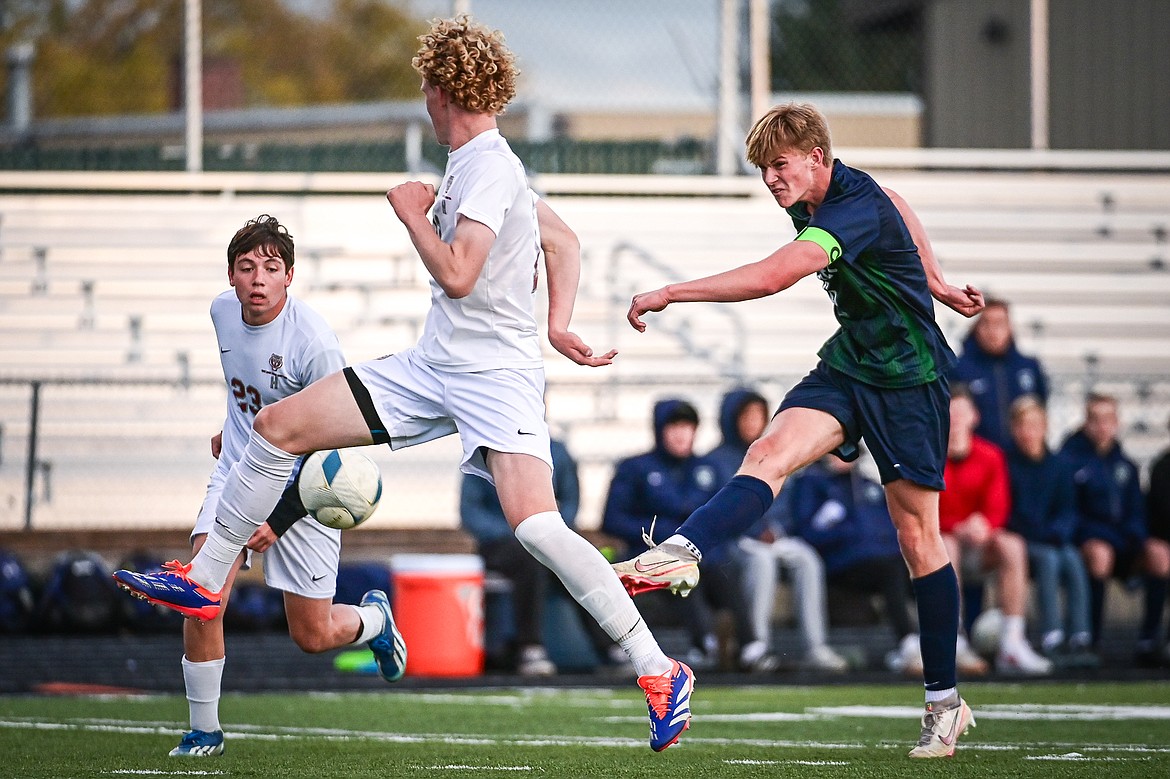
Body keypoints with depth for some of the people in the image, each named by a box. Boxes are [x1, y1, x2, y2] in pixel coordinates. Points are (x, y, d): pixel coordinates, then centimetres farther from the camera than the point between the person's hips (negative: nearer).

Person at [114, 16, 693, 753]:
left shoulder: (489, 168, -15)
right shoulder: (476, 165, 13)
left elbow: (457, 275, -25)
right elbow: (565, 243, 23)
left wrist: (411, 213, -10)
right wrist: (559, 326, 12)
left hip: (496, 373, -10)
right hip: (434, 367, 10)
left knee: (536, 525, -27)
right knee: (277, 427, 7)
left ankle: (660, 672, -20)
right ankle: (206, 580, 22)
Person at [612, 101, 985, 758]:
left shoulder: (856, 210, -27)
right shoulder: (813, 197, 2)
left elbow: (772, 276, -39)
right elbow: (897, 208, 24)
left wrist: (670, 294, -36)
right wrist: (935, 283, 26)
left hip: (909, 378, -8)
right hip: (847, 365, 8)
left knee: (918, 536, -1)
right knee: (769, 454, -21)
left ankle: (945, 701, 8)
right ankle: (682, 554, -45)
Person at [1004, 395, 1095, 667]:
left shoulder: (1060, 466, 12)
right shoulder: (1006, 464, 0)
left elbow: (1068, 511, 10)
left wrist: (1058, 532, -12)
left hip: (1053, 542, 3)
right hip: (1020, 542, -3)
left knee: (1073, 560, -27)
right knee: (1048, 560, -32)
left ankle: (1079, 638, -36)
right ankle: (1051, 640, -40)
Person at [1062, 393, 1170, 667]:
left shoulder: (1125, 464, 17)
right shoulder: (1071, 458, 0)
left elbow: (1135, 513, 18)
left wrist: (1137, 538, -5)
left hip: (1123, 543, 5)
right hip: (1086, 539, -5)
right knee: (1099, 552, -39)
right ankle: (1092, 641, -35)